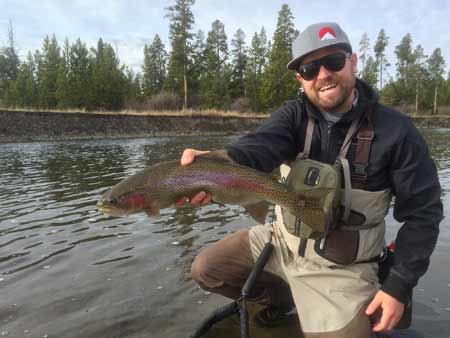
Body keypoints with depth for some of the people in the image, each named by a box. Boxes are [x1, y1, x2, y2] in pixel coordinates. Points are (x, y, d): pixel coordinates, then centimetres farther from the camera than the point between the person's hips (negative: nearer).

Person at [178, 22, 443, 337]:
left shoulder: (395, 130, -14)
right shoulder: (293, 114, -8)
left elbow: (422, 212, -9)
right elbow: (262, 144, -30)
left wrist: (400, 285, -13)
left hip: (342, 267, -2)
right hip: (283, 241, 3)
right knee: (205, 269, 4)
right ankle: (280, 296, 26)